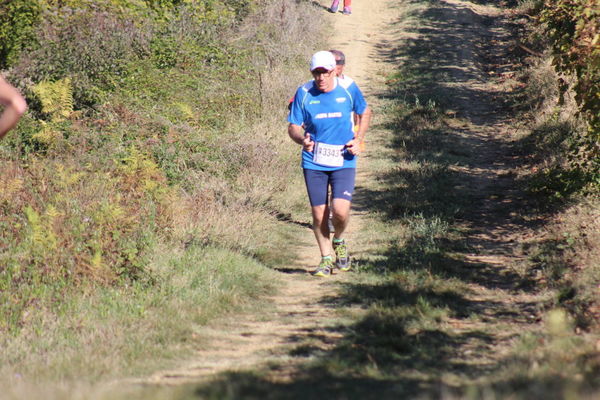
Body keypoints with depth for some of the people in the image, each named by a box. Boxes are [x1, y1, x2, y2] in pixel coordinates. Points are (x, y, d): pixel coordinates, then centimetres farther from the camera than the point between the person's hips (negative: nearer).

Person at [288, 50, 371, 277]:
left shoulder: (348, 89, -4)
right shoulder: (304, 93, -5)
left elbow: (365, 113, 13)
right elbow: (293, 127, -1)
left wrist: (358, 140, -1)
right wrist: (302, 139, -24)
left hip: (343, 162, -1)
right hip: (314, 163, 1)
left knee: (340, 209, -16)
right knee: (319, 214, 2)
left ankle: (339, 242, 16)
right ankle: (326, 259, 21)